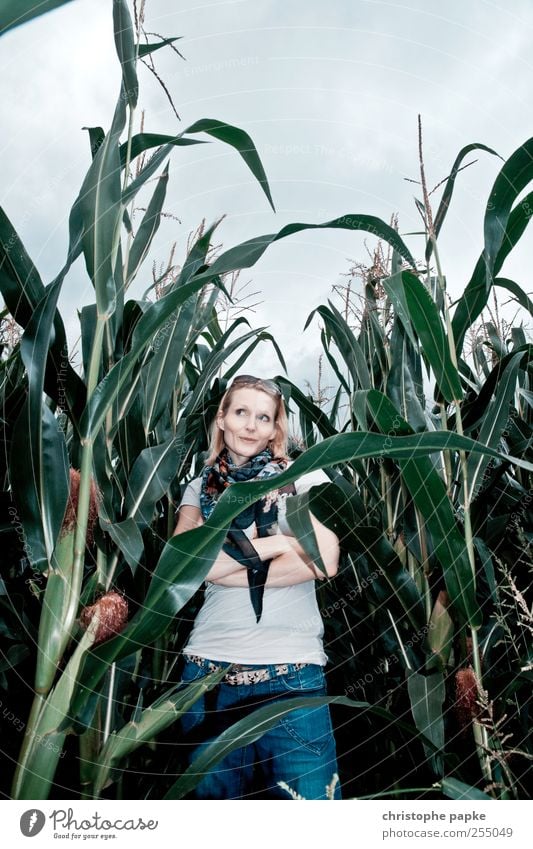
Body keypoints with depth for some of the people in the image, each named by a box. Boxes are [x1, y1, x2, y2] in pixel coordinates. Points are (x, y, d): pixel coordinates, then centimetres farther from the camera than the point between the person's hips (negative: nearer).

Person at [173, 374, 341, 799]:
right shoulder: (201, 488, 9)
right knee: (212, 792, 16)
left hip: (291, 667, -2)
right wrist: (273, 544, -11)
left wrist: (224, 568, -7)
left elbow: (323, 559, -10)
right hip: (210, 664, 3)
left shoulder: (302, 476, 3)